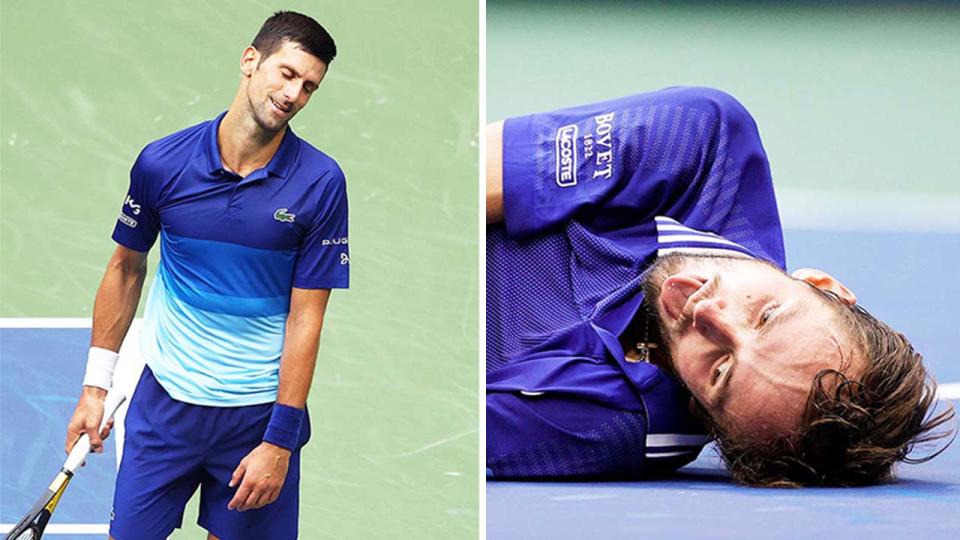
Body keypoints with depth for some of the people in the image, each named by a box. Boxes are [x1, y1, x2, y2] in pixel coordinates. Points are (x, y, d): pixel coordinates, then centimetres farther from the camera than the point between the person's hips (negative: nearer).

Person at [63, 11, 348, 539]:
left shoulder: (321, 183, -10)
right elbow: (126, 268, 9)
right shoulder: (162, 161, -6)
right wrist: (95, 386, 7)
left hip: (262, 408, -1)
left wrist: (280, 440, -12)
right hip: (165, 398, 1)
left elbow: (306, 318, -9)